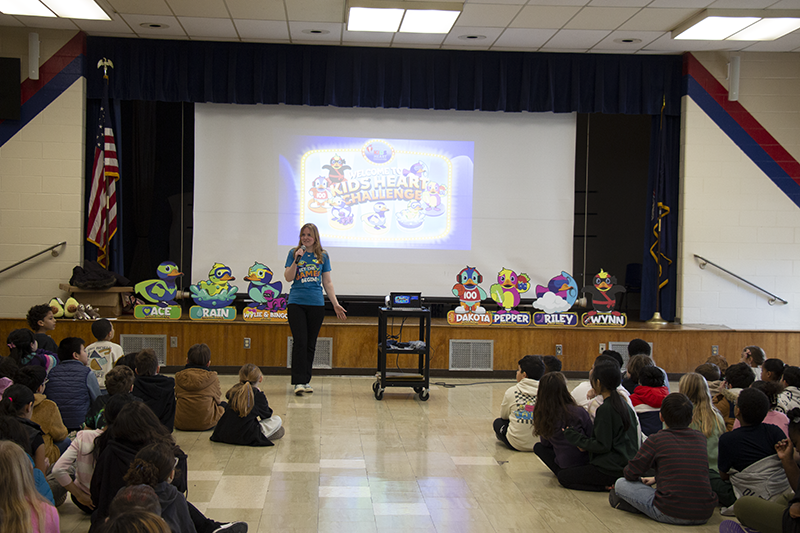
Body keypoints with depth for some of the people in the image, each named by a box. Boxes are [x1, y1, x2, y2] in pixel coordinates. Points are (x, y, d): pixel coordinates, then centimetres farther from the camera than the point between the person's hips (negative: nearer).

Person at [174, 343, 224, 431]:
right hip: (206, 424, -2)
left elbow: (177, 396, 11)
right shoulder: (212, 377, -6)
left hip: (181, 424, 2)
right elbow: (217, 399, 6)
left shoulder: (179, 376, -2)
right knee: (223, 405, 30)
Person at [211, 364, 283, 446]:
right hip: (247, 437, -5)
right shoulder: (259, 395, -6)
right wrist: (266, 405, 25)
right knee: (277, 420, 8)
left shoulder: (234, 390, 7)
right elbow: (266, 415, 6)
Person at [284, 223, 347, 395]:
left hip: (316, 304, 2)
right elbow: (288, 278, -1)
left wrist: (335, 304, 6)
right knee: (300, 342, -10)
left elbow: (327, 282, 11)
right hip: (296, 303, -2)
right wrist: (296, 260, -14)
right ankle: (298, 382, -9)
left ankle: (306, 380, 15)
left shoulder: (323, 256, 8)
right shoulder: (294, 253, 5)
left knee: (311, 344, 6)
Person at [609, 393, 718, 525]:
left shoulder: (656, 440, -4)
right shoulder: (700, 437, 10)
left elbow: (631, 474, 2)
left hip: (671, 514, -4)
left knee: (620, 484, 7)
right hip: (705, 514, 4)